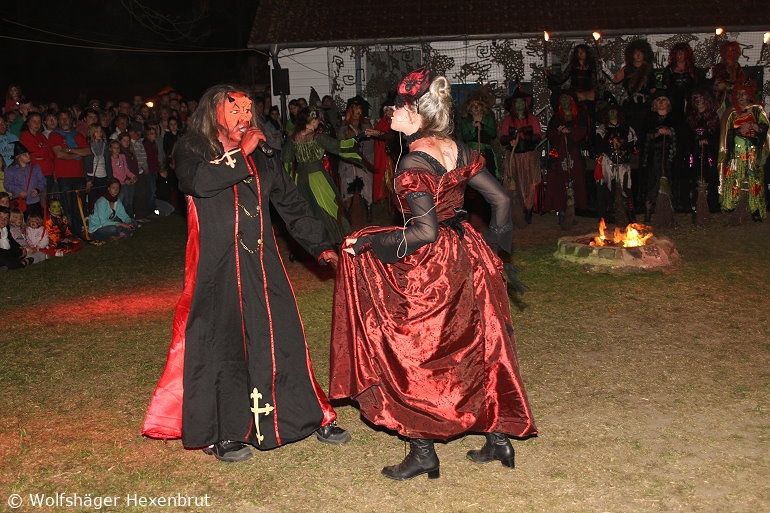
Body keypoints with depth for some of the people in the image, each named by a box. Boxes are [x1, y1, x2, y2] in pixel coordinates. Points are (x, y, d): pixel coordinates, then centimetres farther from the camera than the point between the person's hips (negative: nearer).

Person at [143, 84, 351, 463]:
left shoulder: (260, 160, 16)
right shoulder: (191, 152, 2)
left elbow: (292, 205, 17)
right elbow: (198, 182, -22)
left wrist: (320, 247, 8)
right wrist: (239, 154, -12)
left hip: (262, 266, 4)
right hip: (216, 269, -4)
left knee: (281, 338, 4)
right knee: (221, 344, 0)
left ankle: (311, 417, 18)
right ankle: (221, 434, 14)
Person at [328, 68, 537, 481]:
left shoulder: (413, 162, -19)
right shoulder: (458, 151, 3)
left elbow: (426, 232, -22)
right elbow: (500, 198, 7)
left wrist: (366, 243, -15)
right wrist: (493, 244, 20)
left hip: (430, 267, -8)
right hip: (468, 260, 8)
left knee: (412, 355, 7)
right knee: (478, 347, 16)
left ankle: (423, 452, 14)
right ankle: (499, 439, 25)